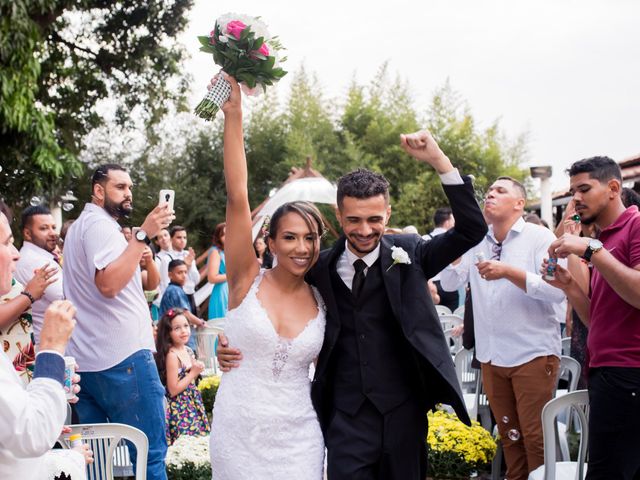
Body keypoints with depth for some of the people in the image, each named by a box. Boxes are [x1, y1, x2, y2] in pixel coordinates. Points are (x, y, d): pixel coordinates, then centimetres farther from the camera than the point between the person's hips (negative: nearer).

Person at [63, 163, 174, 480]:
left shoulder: (81, 225, 23)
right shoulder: (100, 224, -10)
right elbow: (109, 284, -24)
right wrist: (143, 234, -23)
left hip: (85, 359, 10)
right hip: (121, 356, -10)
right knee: (150, 454, -9)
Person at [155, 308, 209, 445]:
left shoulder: (188, 351, 5)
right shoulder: (172, 355, -18)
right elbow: (173, 390, -18)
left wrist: (198, 369, 1)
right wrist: (193, 373, -14)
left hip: (192, 403, 8)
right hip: (180, 407, -8)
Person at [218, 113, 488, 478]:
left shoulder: (408, 255, -1)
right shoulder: (321, 268, 0)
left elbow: (473, 229, -10)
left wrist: (439, 160, -19)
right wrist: (234, 347, -8)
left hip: (404, 415, 0)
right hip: (347, 418, 0)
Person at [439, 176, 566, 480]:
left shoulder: (539, 237, -7)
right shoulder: (476, 241, 10)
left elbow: (558, 289, -17)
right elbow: (449, 283, 5)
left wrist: (508, 272, -24)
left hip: (533, 354, -5)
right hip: (491, 355, 5)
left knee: (536, 438, -3)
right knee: (509, 435, 15)